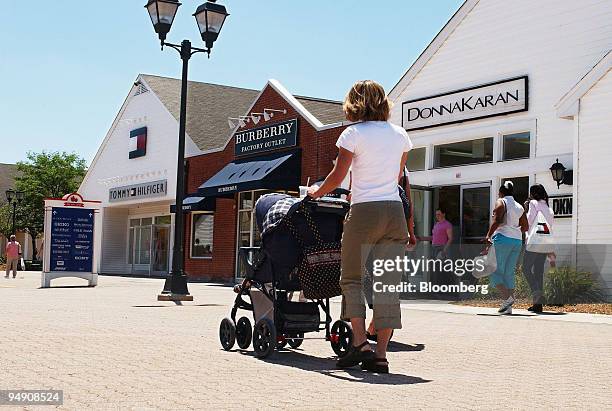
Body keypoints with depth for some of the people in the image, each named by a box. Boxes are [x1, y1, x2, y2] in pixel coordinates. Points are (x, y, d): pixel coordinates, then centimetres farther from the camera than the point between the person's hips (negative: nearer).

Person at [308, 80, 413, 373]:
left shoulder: (354, 134, -3)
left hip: (364, 213, -4)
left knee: (351, 278, 9)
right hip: (395, 212, 4)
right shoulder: (400, 135, 12)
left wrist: (316, 192, 14)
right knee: (387, 283, 3)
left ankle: (360, 344, -1)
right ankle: (380, 354, 3)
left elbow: (338, 176, -4)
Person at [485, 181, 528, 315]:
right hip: (517, 240, 6)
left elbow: (497, 221, -17)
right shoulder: (519, 207, 16)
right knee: (509, 273, 8)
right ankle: (508, 307, 3)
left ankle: (507, 298, -19)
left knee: (496, 271, 0)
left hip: (503, 238, -6)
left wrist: (488, 235, -18)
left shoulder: (501, 202, -2)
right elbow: (525, 227, 18)